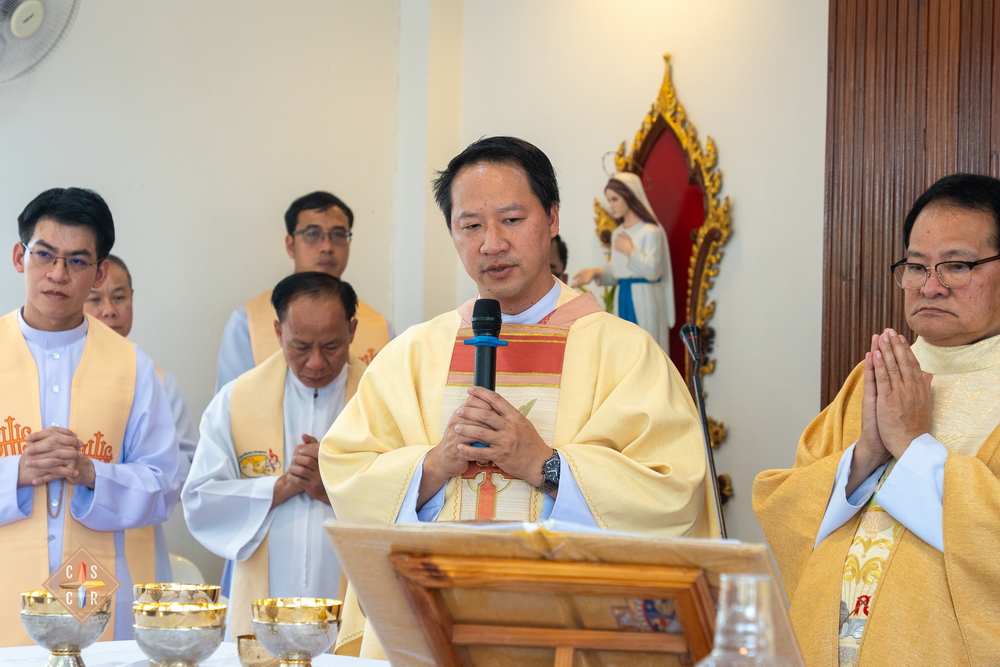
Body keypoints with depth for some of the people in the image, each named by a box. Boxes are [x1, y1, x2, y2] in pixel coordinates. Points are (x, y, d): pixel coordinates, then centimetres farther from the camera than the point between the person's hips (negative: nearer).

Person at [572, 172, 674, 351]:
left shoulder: (650, 232, -10)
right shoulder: (617, 234, 14)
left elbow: (652, 271, -15)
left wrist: (629, 251, -11)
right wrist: (596, 272, 1)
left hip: (643, 300, -7)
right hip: (622, 298, 7)